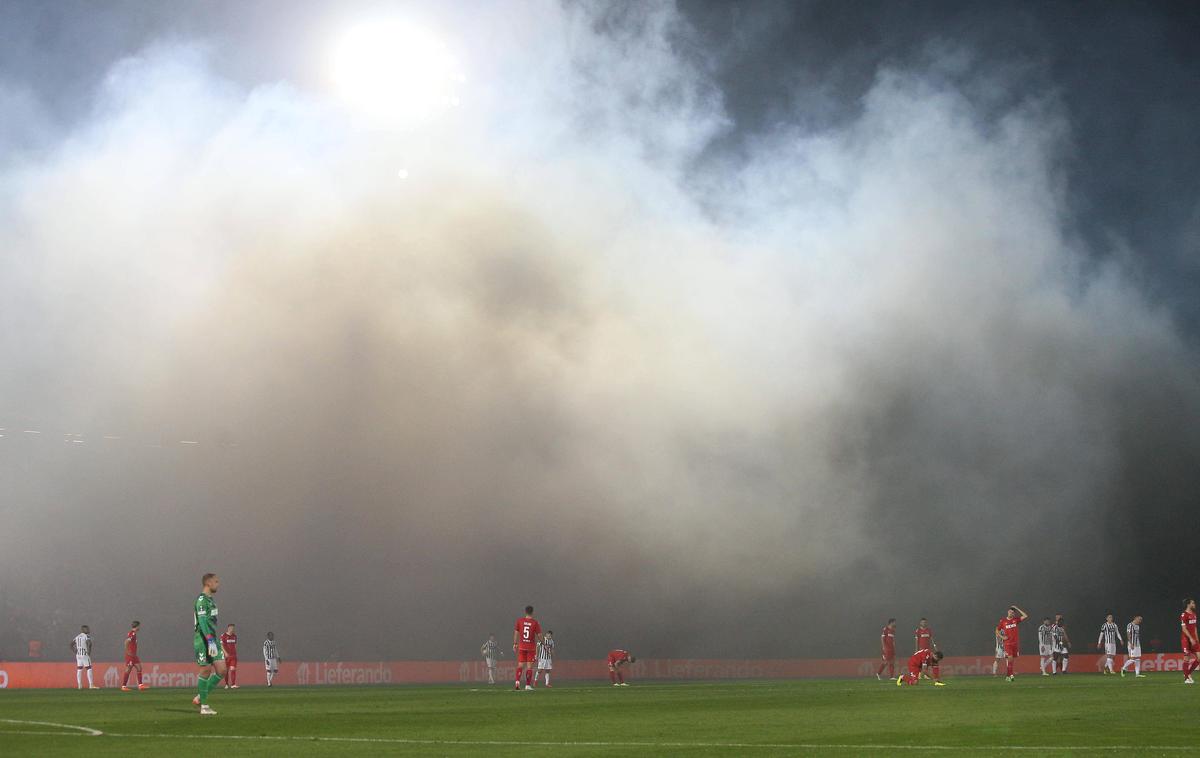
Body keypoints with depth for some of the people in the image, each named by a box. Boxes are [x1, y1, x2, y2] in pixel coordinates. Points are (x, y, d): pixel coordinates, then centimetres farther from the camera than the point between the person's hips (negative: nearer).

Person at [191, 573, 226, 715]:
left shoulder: (210, 600, 19)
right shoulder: (202, 600, -11)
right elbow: (202, 622, -20)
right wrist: (210, 641, -26)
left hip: (212, 640, 9)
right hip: (203, 640, -9)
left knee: (221, 670, 1)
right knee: (206, 671, -5)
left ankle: (200, 698, 10)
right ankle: (204, 706, 2)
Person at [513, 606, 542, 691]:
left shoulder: (519, 621, 0)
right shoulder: (535, 622, -6)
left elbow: (516, 633, 3)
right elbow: (539, 635, -5)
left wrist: (515, 644, 12)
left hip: (521, 646, 2)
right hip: (531, 647, -2)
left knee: (520, 665, 7)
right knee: (529, 666, 3)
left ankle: (517, 682, -12)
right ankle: (528, 685, -1)